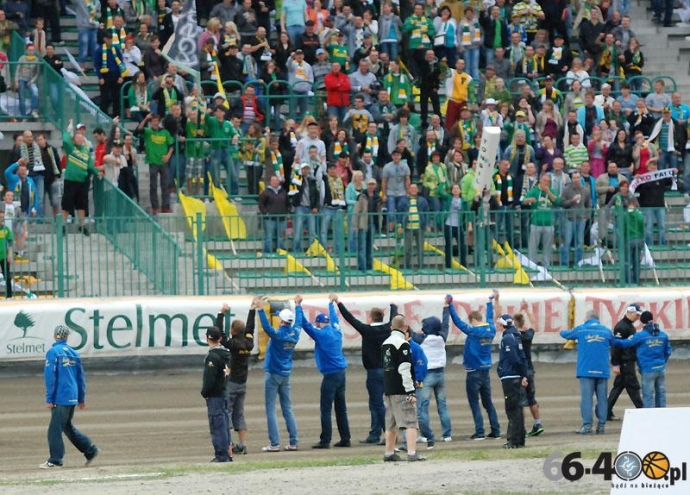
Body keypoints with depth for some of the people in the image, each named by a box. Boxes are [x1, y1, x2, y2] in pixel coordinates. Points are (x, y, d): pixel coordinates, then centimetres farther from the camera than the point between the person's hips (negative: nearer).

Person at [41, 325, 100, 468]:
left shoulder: (53, 352, -8)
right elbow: (81, 377, 14)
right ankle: (91, 450, 17)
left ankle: (55, 460, -4)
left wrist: (49, 399, -11)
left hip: (60, 398, -7)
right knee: (67, 426, 19)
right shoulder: (74, 354, 11)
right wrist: (82, 398, 20)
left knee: (55, 429, -3)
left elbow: (50, 376, -12)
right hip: (72, 398, 7)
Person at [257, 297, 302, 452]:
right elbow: (299, 322, 22)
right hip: (286, 375, 7)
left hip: (273, 374, -7)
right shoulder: (295, 334, 2)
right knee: (288, 409, 11)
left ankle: (275, 444, -9)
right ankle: (293, 443, 9)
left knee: (271, 409, -4)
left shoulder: (278, 334, -18)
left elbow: (266, 327, -35)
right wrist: (297, 305, 36)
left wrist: (260, 309, -35)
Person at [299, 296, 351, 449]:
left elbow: (305, 324, -10)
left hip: (331, 375, -8)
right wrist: (331, 304, 46)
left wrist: (298, 307, -3)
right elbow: (334, 319, 30)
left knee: (326, 409, -5)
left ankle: (325, 440, -7)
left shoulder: (321, 334, -11)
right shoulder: (336, 332, 10)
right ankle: (345, 439, 14)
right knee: (341, 408, 12)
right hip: (341, 373, 8)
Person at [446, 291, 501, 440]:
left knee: (474, 403, -2)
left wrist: (449, 306, -15)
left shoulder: (474, 332, -15)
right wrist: (490, 301, 39)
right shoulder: (491, 330, 4)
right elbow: (490, 318, 23)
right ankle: (496, 431, 12)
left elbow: (458, 322, -18)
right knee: (488, 403, 13)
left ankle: (479, 432, -6)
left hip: (474, 372, -7)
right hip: (486, 371, 7)